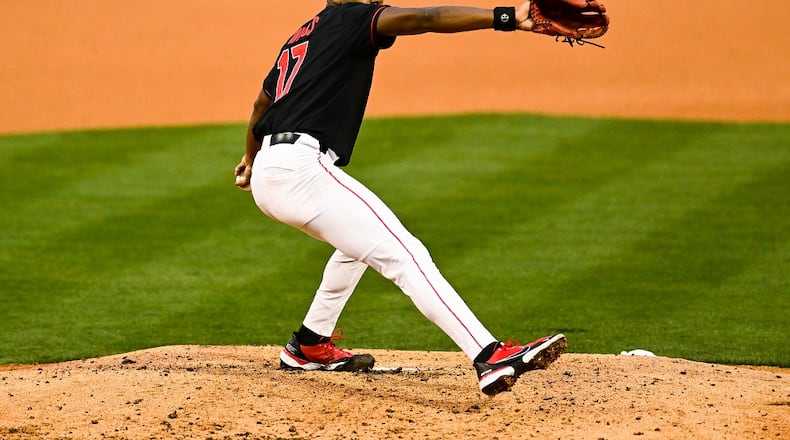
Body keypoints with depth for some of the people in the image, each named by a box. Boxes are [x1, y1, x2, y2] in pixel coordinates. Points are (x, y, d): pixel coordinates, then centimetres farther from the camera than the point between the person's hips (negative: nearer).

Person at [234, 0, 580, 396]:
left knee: (360, 243, 32)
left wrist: (251, 160, 59)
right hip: (299, 167, -10)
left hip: (266, 175, 10)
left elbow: (262, 101, 40)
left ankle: (309, 347, 37)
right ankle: (490, 358, -32)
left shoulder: (301, 37, 25)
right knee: (404, 255, -19)